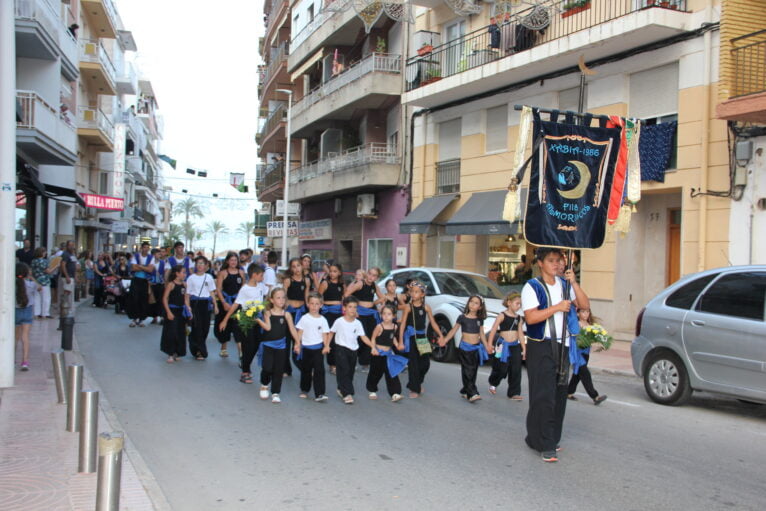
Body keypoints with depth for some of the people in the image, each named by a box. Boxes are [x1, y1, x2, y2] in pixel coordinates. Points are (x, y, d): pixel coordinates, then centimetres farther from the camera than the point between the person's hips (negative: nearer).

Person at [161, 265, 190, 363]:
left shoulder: (184, 284, 7)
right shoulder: (171, 284, -11)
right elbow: (165, 298, -13)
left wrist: (188, 309, 5)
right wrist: (168, 312, -19)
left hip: (181, 311, 7)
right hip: (172, 310, -7)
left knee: (180, 332, 11)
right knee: (171, 332, -4)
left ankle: (176, 353, 23)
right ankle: (170, 354, 6)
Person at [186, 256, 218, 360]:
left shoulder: (209, 278, 10)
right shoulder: (191, 278, 3)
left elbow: (212, 292, 12)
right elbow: (188, 294, 3)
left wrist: (215, 305, 6)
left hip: (206, 304, 3)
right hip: (195, 303, -3)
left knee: (205, 327, 2)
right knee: (197, 327, -6)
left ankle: (196, 349, 20)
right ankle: (200, 352, 3)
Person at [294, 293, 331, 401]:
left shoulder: (322, 319, 0)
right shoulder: (304, 318, 0)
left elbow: (325, 334, 1)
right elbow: (299, 332, 2)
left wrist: (326, 346, -12)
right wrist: (297, 344, -6)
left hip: (318, 348, -1)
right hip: (306, 348, 1)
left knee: (319, 370, -10)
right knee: (306, 370, 14)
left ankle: (319, 394, -12)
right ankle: (304, 390, 33)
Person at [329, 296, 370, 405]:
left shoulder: (357, 323, 0)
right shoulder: (339, 321, -8)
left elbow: (363, 337, -2)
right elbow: (331, 333, 3)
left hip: (353, 350, 4)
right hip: (341, 349, -4)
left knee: (350, 371, 12)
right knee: (344, 370, -12)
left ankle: (341, 389, 31)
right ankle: (347, 394, -13)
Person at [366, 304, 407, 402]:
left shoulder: (394, 326, 2)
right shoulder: (379, 327, -13)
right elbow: (373, 338, -7)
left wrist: (397, 345, 4)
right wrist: (373, 348, -20)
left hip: (389, 354, 4)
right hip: (378, 353, -4)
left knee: (392, 374, -3)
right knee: (375, 373, 9)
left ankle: (395, 393, -4)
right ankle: (372, 390, 30)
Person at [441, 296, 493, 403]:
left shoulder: (480, 319, 7)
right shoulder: (462, 318, -3)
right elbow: (454, 330, 2)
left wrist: (487, 346, 19)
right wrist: (445, 340, -7)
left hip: (477, 348, 5)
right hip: (465, 348, -5)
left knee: (473, 372, 7)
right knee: (468, 371, -11)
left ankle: (465, 391, 19)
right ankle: (472, 394, -16)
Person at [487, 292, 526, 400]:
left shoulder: (518, 318, 9)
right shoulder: (502, 316, -6)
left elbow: (520, 333, 12)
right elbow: (493, 330, -8)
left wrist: (524, 348, 8)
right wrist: (490, 344, -12)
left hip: (515, 346, 5)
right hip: (503, 345, -5)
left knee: (516, 370, -1)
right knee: (502, 369, 0)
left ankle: (514, 393, 5)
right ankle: (493, 383, 30)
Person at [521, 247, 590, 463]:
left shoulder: (564, 285, 12)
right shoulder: (532, 287, -6)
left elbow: (585, 305, 3)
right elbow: (530, 317, -18)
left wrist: (573, 283, -8)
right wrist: (557, 307, -18)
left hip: (562, 346, 6)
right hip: (541, 347, -6)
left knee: (559, 394, 10)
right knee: (544, 396, -9)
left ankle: (552, 438, 22)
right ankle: (545, 445, -7)